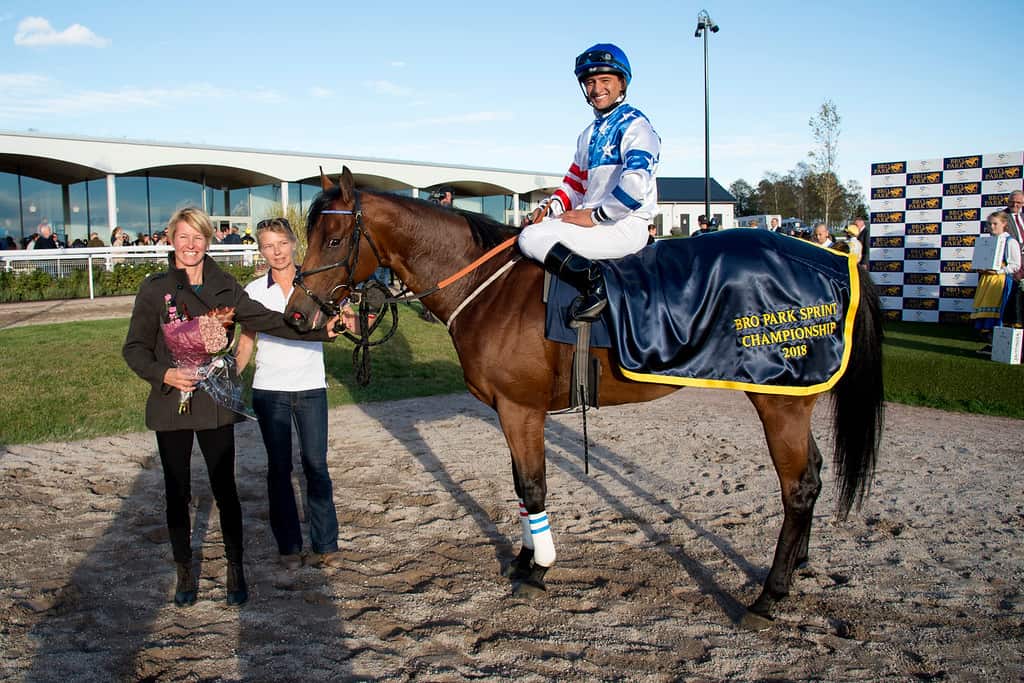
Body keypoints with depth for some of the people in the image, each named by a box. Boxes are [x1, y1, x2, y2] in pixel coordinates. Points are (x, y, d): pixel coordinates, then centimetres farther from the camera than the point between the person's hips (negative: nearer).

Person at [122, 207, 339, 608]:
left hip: (216, 404, 1)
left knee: (225, 490, 5)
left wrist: (320, 332, -10)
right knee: (177, 494, 10)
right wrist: (164, 374, -20)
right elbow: (134, 348, -2)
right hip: (171, 403, -1)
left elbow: (267, 321, 0)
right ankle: (185, 572, 27)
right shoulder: (154, 289, -1)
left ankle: (235, 571, 20)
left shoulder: (225, 287, 4)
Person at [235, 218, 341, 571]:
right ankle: (288, 545, 17)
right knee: (279, 468, 7)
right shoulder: (254, 291, 2)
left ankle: (326, 542, 13)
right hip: (269, 391, 1)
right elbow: (246, 344, 6)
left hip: (311, 387, -1)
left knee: (316, 465, 1)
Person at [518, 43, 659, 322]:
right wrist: (550, 206, 2)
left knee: (532, 238, -21)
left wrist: (594, 216, -17)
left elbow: (635, 184, -22)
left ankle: (595, 285, -19)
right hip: (595, 220, 9)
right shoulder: (589, 133, 22)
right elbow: (575, 184, 22)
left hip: (626, 226, -9)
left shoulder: (634, 125, -7)